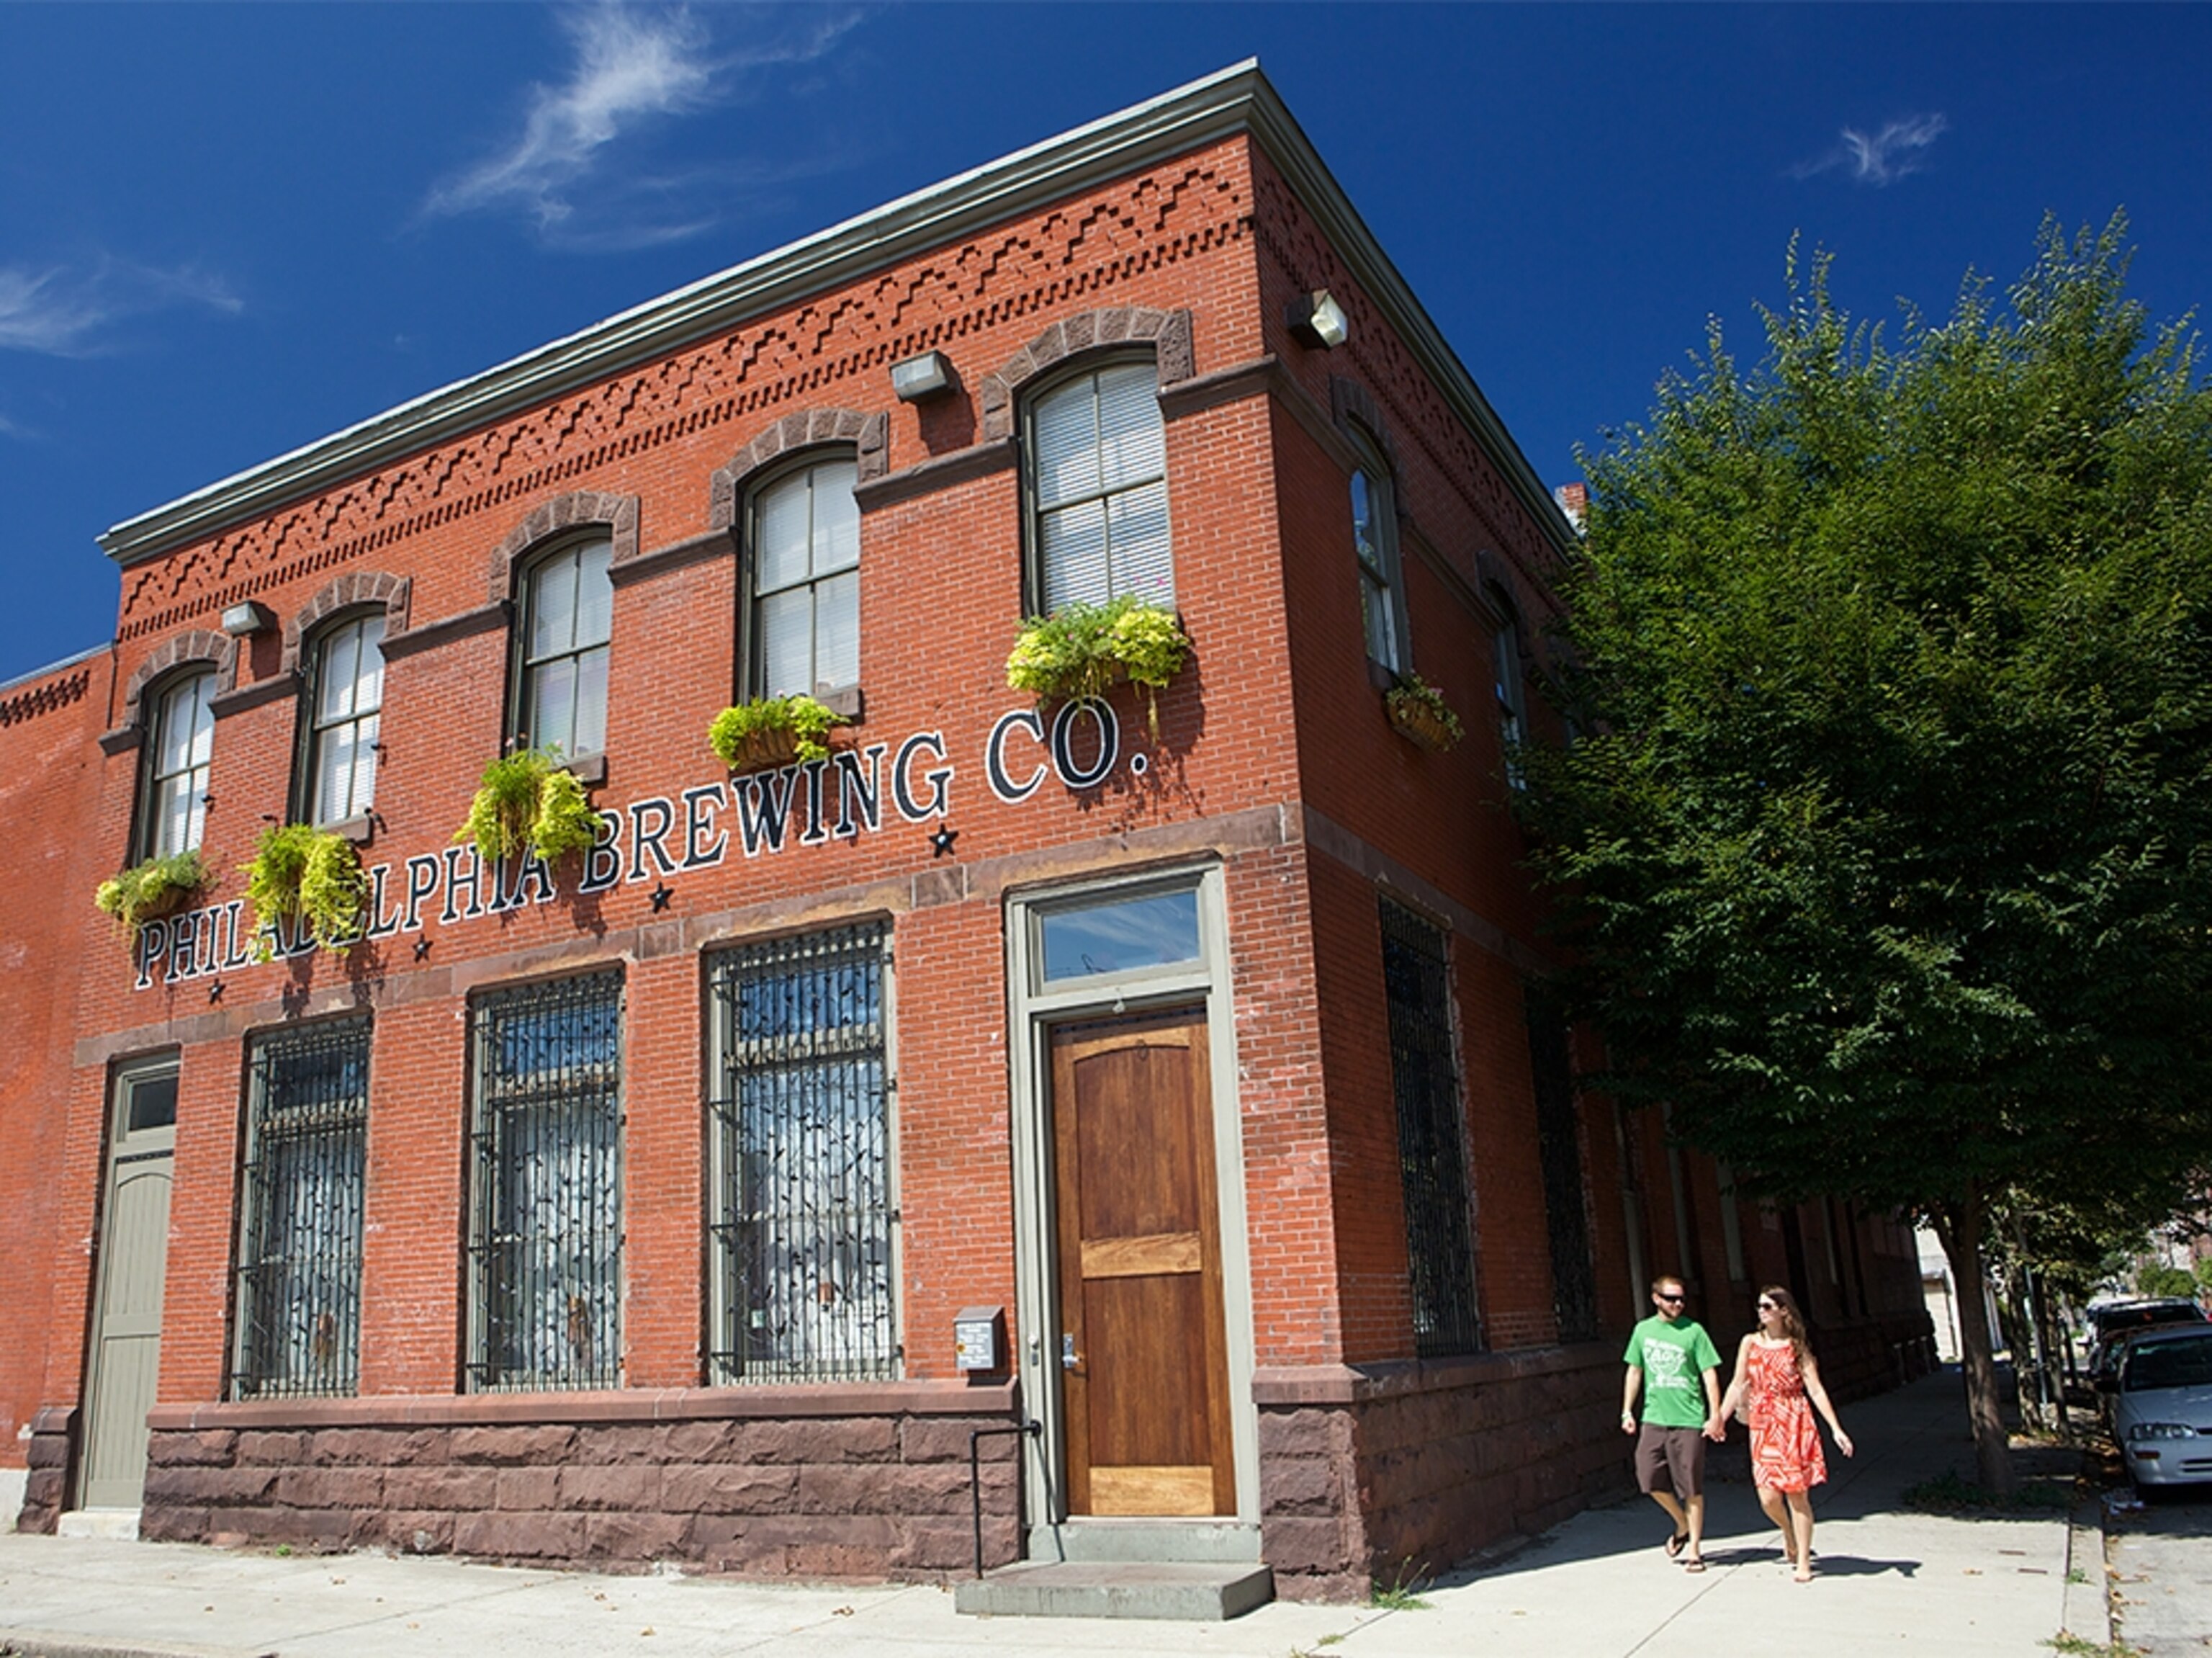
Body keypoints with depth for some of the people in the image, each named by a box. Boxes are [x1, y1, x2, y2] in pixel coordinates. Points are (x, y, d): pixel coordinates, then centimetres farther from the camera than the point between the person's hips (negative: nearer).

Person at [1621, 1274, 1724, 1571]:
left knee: (1692, 1487, 1)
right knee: (1650, 1479, 1)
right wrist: (1627, 1411, 9)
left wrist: (1715, 1414, -8)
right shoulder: (1643, 1330, 8)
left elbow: (1709, 1373, -2)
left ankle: (1694, 1548, 13)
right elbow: (1634, 1372, 14)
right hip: (1653, 1418, 3)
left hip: (1689, 1420, -3)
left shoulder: (1693, 1331, -1)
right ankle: (1683, 1525, 26)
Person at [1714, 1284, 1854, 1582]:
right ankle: (1789, 1536, 29)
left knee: (1797, 1494, 0)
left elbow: (1815, 1390, -4)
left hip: (1794, 1423, -2)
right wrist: (1720, 1418, 5)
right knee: (1768, 1497, -4)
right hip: (1762, 1424, 2)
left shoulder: (1796, 1347, -1)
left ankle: (1803, 1561, 13)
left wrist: (1836, 1428, -10)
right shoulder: (1751, 1343, 5)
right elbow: (1738, 1385, 8)